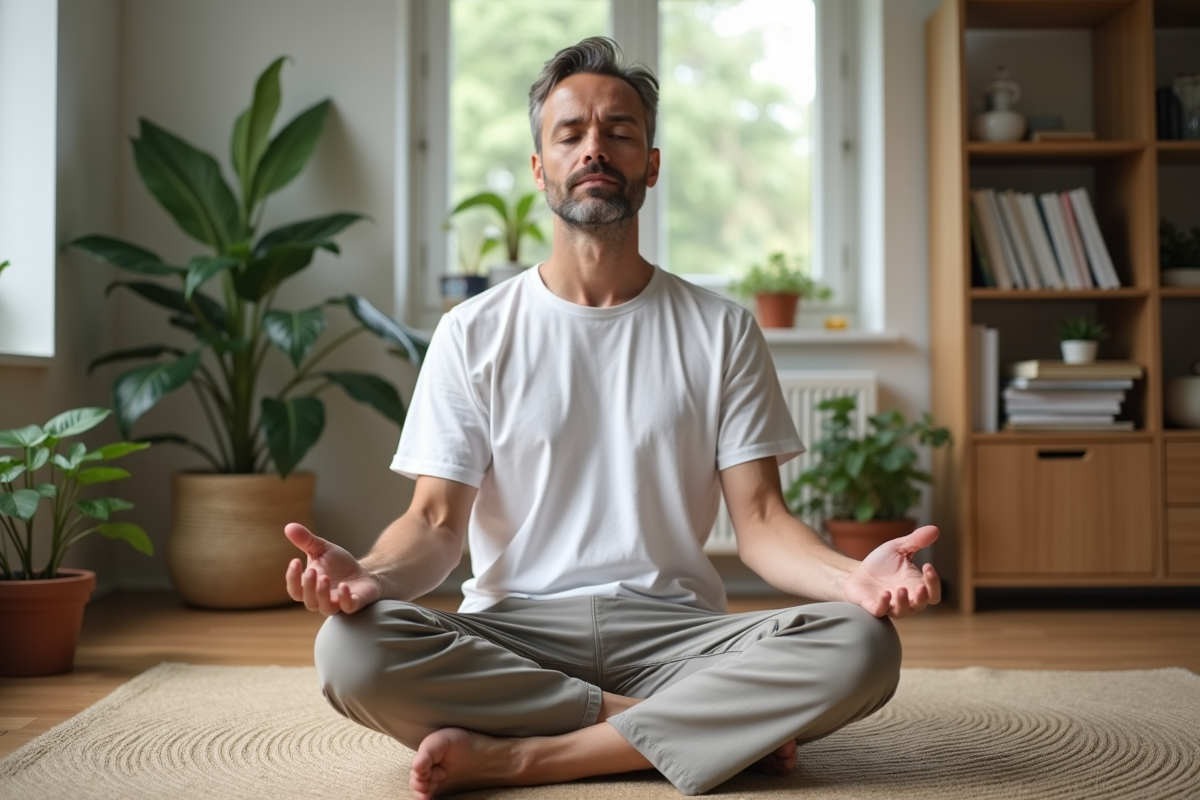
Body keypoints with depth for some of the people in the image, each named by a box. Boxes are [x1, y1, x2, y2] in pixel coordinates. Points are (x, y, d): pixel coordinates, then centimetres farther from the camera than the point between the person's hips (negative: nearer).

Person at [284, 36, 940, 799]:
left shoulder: (721, 331, 8)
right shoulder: (474, 333, 7)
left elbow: (760, 519, 2)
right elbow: (437, 520, 0)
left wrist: (850, 576, -21)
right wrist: (371, 573, -25)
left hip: (674, 630, 0)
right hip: (514, 632, 0)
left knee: (860, 646, -27)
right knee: (353, 650, -31)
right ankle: (712, 726, -18)